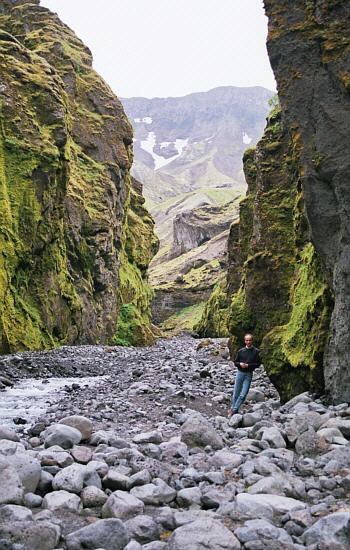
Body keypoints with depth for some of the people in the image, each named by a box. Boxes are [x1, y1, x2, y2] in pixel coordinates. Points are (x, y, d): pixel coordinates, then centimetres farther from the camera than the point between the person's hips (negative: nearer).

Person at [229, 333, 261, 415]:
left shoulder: (256, 351, -2)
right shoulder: (241, 351, 5)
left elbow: (258, 363, -3)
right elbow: (235, 362, 10)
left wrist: (248, 365, -14)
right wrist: (240, 364, -11)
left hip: (248, 375, -2)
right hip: (240, 373, 2)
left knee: (243, 395, -7)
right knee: (236, 394, 6)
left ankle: (234, 410, 3)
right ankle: (233, 408, 18)